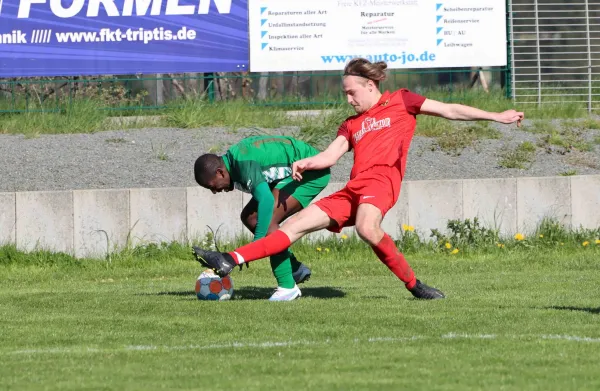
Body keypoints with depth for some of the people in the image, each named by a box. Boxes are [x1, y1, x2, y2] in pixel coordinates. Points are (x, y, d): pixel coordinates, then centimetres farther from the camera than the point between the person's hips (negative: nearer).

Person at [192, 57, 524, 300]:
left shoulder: (400, 102, 12)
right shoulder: (352, 124, 27)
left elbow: (450, 111, 11)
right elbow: (330, 156, 18)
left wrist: (496, 117, 6)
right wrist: (306, 163, -4)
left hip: (381, 179, -7)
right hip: (353, 189, 7)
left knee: (367, 228, -38)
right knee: (297, 223, -2)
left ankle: (413, 284, -26)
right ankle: (230, 261, -9)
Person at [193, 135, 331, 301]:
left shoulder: (244, 163, -28)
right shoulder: (233, 158, 2)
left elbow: (266, 200, -38)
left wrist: (256, 244, -38)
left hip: (312, 171, -11)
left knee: (268, 222, -22)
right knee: (250, 217, 6)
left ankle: (287, 286, -17)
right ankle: (295, 268, 12)